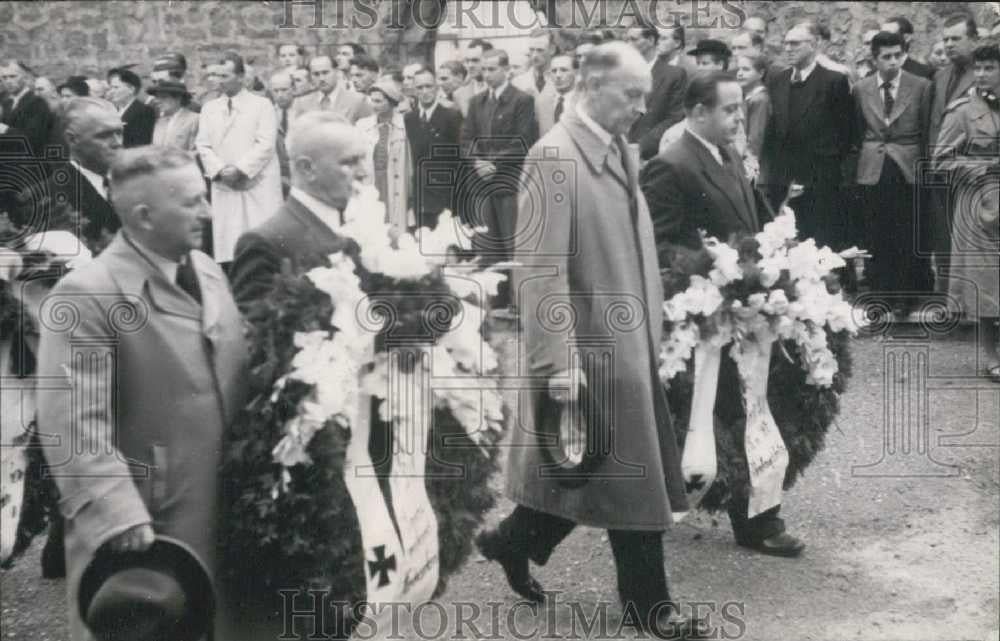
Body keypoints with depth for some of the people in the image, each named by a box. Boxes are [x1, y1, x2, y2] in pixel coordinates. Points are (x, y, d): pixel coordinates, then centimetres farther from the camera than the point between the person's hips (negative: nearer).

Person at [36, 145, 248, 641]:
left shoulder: (208, 272, 7)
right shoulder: (87, 295, -17)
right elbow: (73, 425, -22)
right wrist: (119, 517, -28)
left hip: (219, 517, 7)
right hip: (138, 530, -7)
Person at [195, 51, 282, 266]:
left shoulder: (262, 105, 4)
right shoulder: (209, 108, 16)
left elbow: (265, 144, -6)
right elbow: (203, 145, 9)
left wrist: (240, 169, -14)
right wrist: (220, 170, -8)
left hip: (259, 187, -3)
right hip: (224, 189, 3)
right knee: (227, 246, -2)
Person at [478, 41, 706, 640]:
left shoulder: (624, 151, 10)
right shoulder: (554, 158, -17)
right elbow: (541, 269, -21)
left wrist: (653, 322, 15)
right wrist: (559, 360, -23)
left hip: (630, 338, 9)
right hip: (594, 344, -9)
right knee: (633, 477, 4)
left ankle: (514, 541, 34)